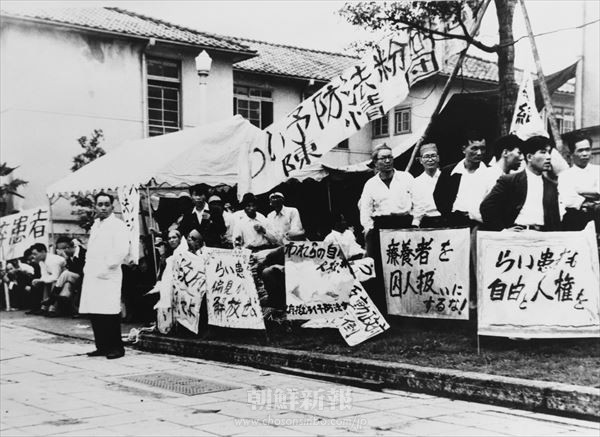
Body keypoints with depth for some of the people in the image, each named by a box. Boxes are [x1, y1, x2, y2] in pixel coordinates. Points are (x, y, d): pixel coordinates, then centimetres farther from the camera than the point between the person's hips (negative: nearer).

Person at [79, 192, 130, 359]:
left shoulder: (117, 225, -5)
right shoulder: (95, 225, 19)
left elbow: (122, 250, -15)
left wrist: (107, 267, -15)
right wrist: (88, 267, 14)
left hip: (108, 276, -7)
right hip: (92, 275, 7)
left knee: (109, 313, -8)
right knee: (94, 314, 7)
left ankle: (116, 348, 0)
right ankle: (102, 347, 15)